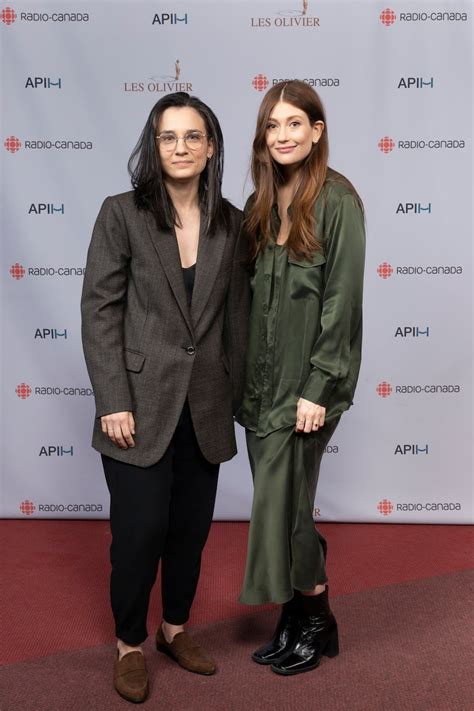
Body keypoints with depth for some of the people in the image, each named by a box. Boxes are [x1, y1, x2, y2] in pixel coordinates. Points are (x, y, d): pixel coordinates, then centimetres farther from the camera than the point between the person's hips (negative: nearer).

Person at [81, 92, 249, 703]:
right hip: (142, 404, -3)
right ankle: (129, 645, 27)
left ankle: (176, 629, 37)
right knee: (140, 531, 3)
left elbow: (236, 316, 9)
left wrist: (233, 394, 9)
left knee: (191, 529, 14)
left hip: (205, 409, 4)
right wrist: (113, 401, -13)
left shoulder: (231, 224, 5)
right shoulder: (121, 214, -5)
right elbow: (99, 310, -8)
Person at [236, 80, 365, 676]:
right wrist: (245, 378, 7)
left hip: (306, 381, -6)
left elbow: (343, 298, -13)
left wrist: (319, 388, -16)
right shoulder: (260, 205, 11)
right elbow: (249, 295, 11)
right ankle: (294, 619, 28)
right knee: (279, 504, 12)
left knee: (281, 503, -1)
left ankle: (316, 621, 21)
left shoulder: (337, 201, -9)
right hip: (260, 380, 6)